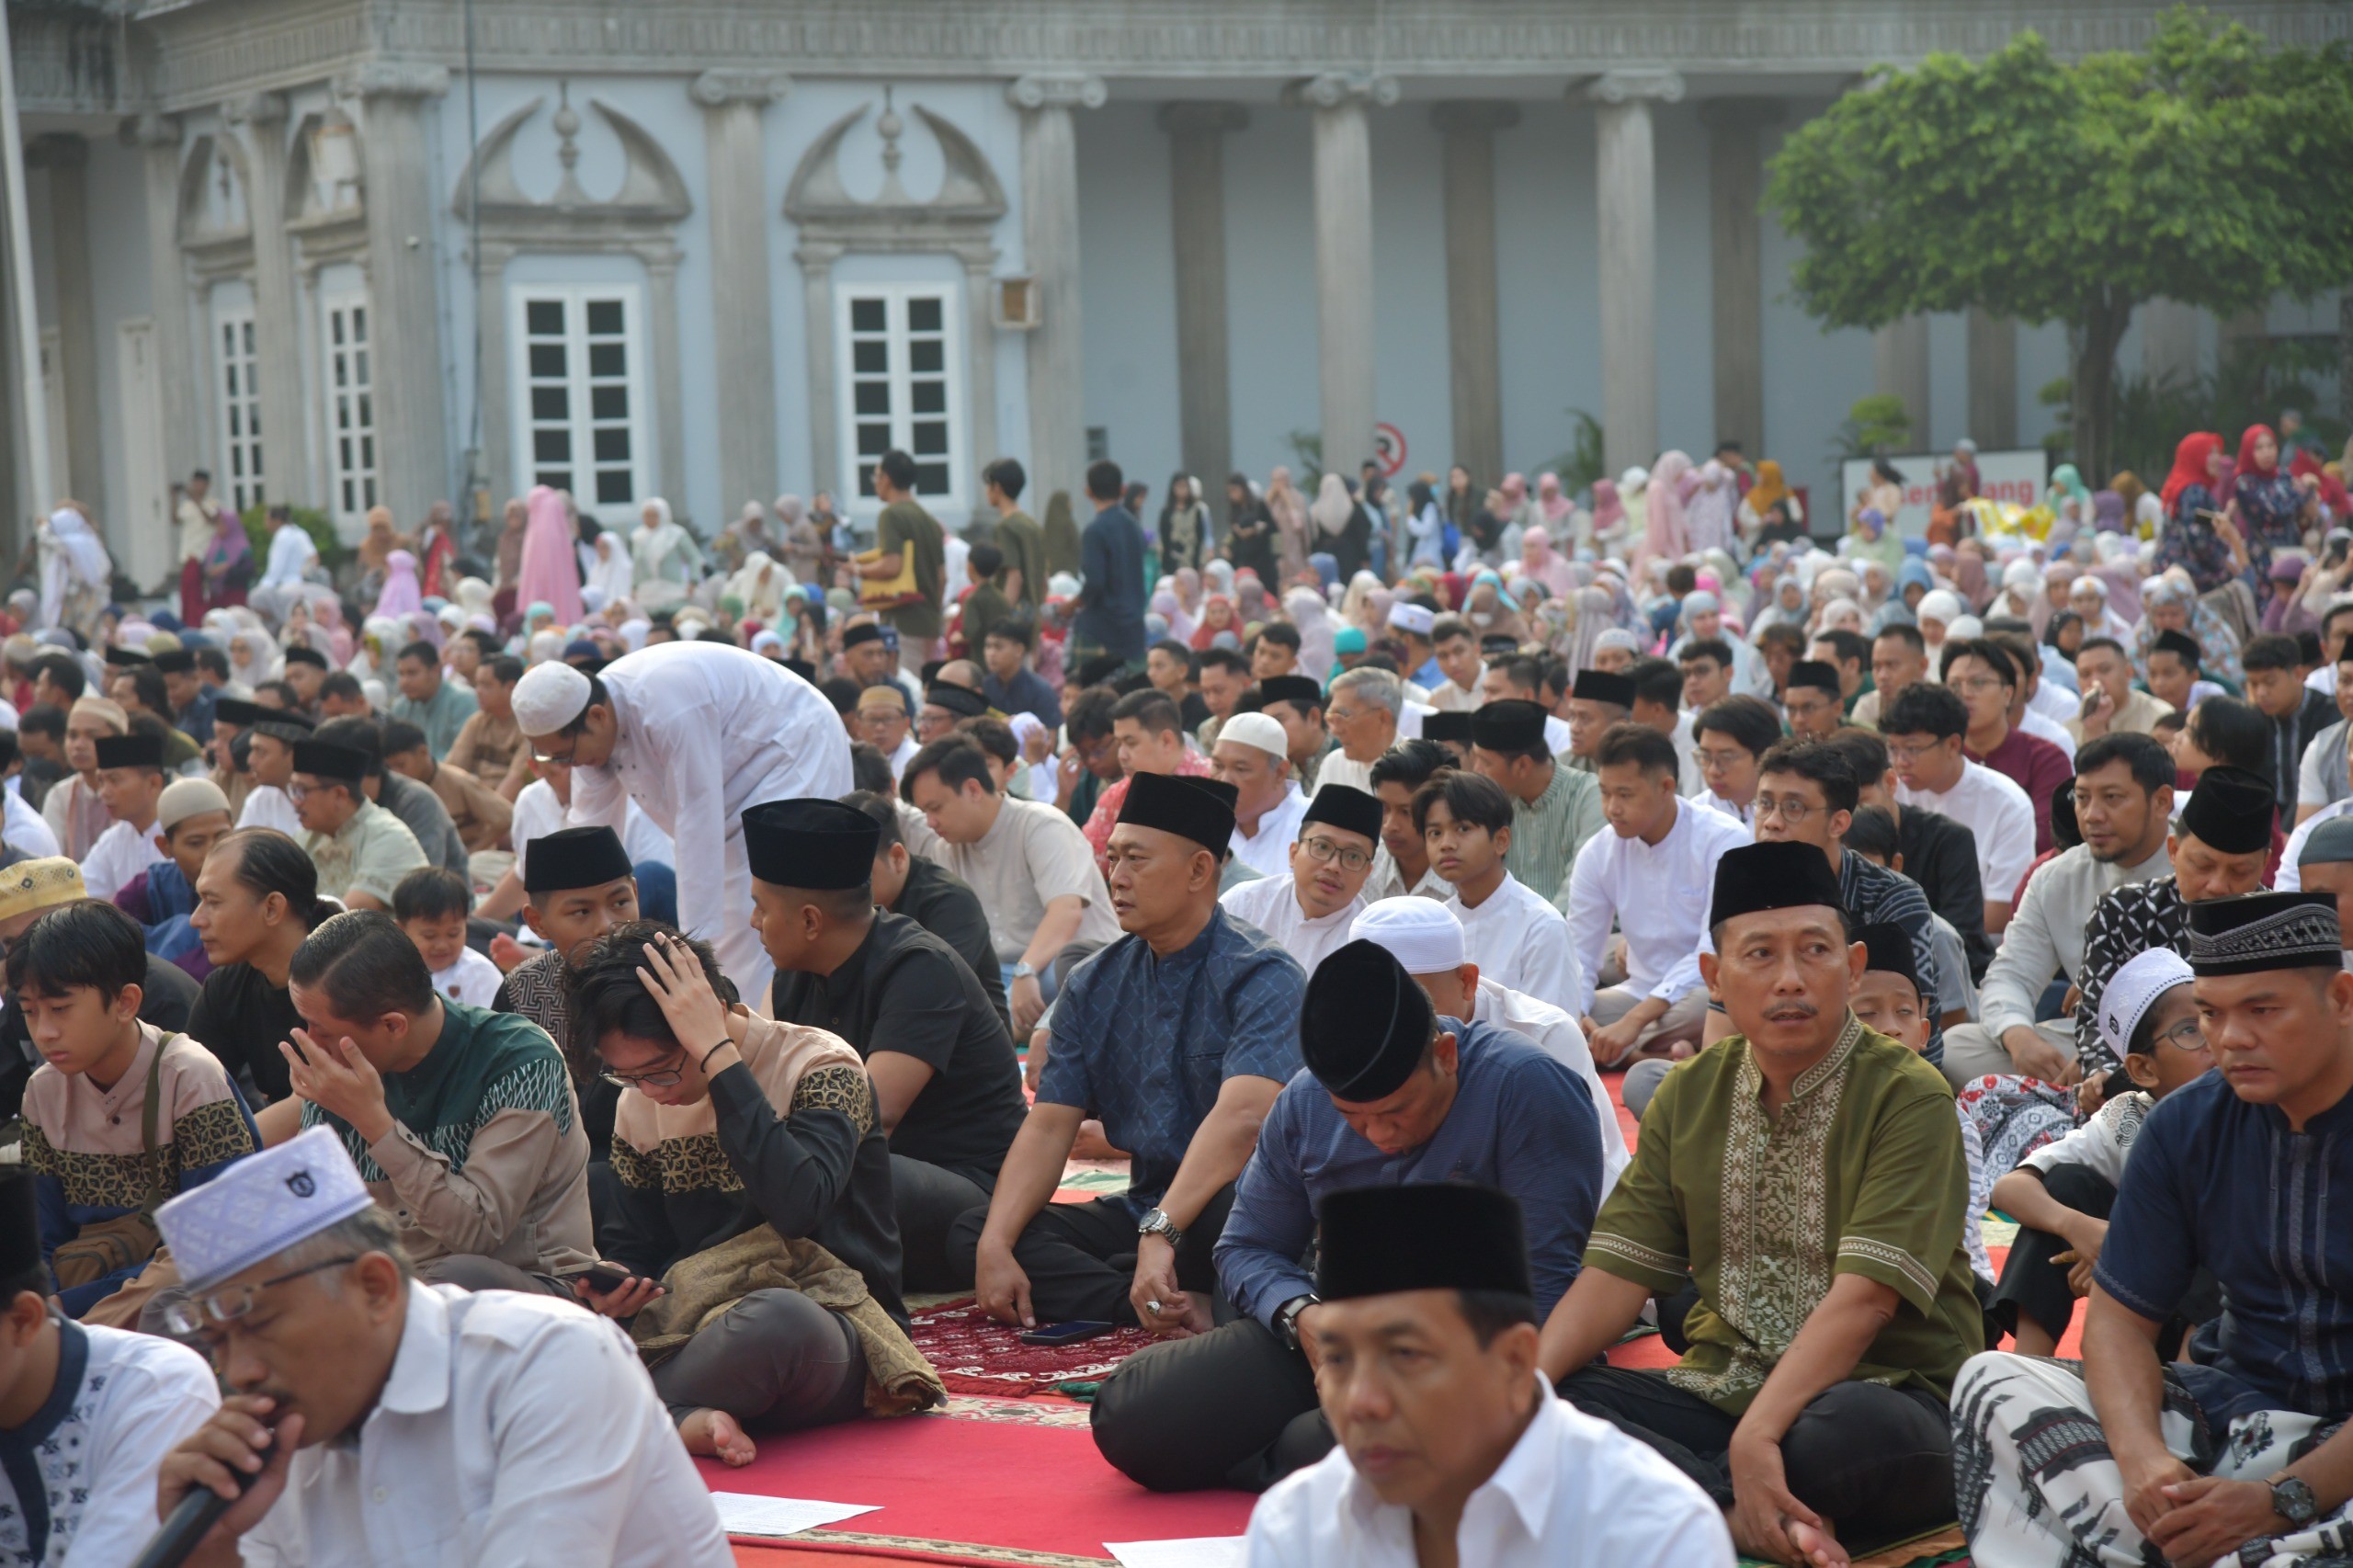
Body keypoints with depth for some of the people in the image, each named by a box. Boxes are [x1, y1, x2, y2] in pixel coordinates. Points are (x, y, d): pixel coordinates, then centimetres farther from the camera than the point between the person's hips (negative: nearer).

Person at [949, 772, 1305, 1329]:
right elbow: (1049, 1124, 2)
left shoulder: (1260, 976, -12)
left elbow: (1241, 1117, -28)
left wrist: (1161, 1234, -40)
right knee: (969, 1232, -11)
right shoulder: (1093, 985, 8)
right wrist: (996, 1246, -14)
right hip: (1142, 1210, 7)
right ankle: (1164, 1304, -26)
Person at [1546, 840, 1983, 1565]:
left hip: (1885, 1391, -5)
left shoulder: (1910, 1097, -9)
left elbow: (1863, 1295, -19)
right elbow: (1617, 1272, 4)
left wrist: (1758, 1433, -31)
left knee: (1857, 1428, -40)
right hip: (1722, 1390, 5)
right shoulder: (1690, 1094, 9)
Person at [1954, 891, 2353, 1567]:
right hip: (2239, 1405, 6)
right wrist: (2141, 1456, -18)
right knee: (1994, 1383, -12)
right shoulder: (2187, 1126, 5)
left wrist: (2282, 1500, -28)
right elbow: (2120, 1315, 4)